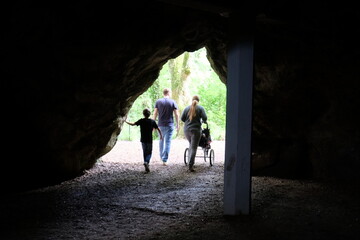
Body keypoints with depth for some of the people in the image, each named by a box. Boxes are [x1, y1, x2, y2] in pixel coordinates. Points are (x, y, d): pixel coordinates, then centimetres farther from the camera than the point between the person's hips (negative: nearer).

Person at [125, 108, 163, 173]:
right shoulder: (152, 121, -2)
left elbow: (133, 124, -4)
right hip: (149, 140, -1)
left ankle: (146, 167, 12)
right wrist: (161, 135, 14)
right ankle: (146, 162, -21)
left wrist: (126, 121, 11)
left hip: (143, 140, 1)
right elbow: (158, 129, 0)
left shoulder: (141, 121, -4)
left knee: (144, 152, 13)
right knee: (149, 152, 7)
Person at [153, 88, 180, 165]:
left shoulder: (158, 101, 2)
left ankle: (161, 156, 29)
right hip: (170, 125, -2)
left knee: (161, 140, 20)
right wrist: (177, 124, 4)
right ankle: (165, 160, -6)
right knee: (168, 142, -1)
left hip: (160, 125, 2)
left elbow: (155, 113, -1)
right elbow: (176, 114, -4)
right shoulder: (173, 102, -2)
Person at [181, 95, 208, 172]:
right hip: (196, 130, -4)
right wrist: (203, 122, 14)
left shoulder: (187, 108, 7)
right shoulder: (200, 108, -2)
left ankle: (190, 161, 22)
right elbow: (204, 118, -9)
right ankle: (190, 165, -11)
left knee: (191, 145, 24)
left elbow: (182, 118, 6)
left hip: (186, 130, 4)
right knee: (194, 147, -3)